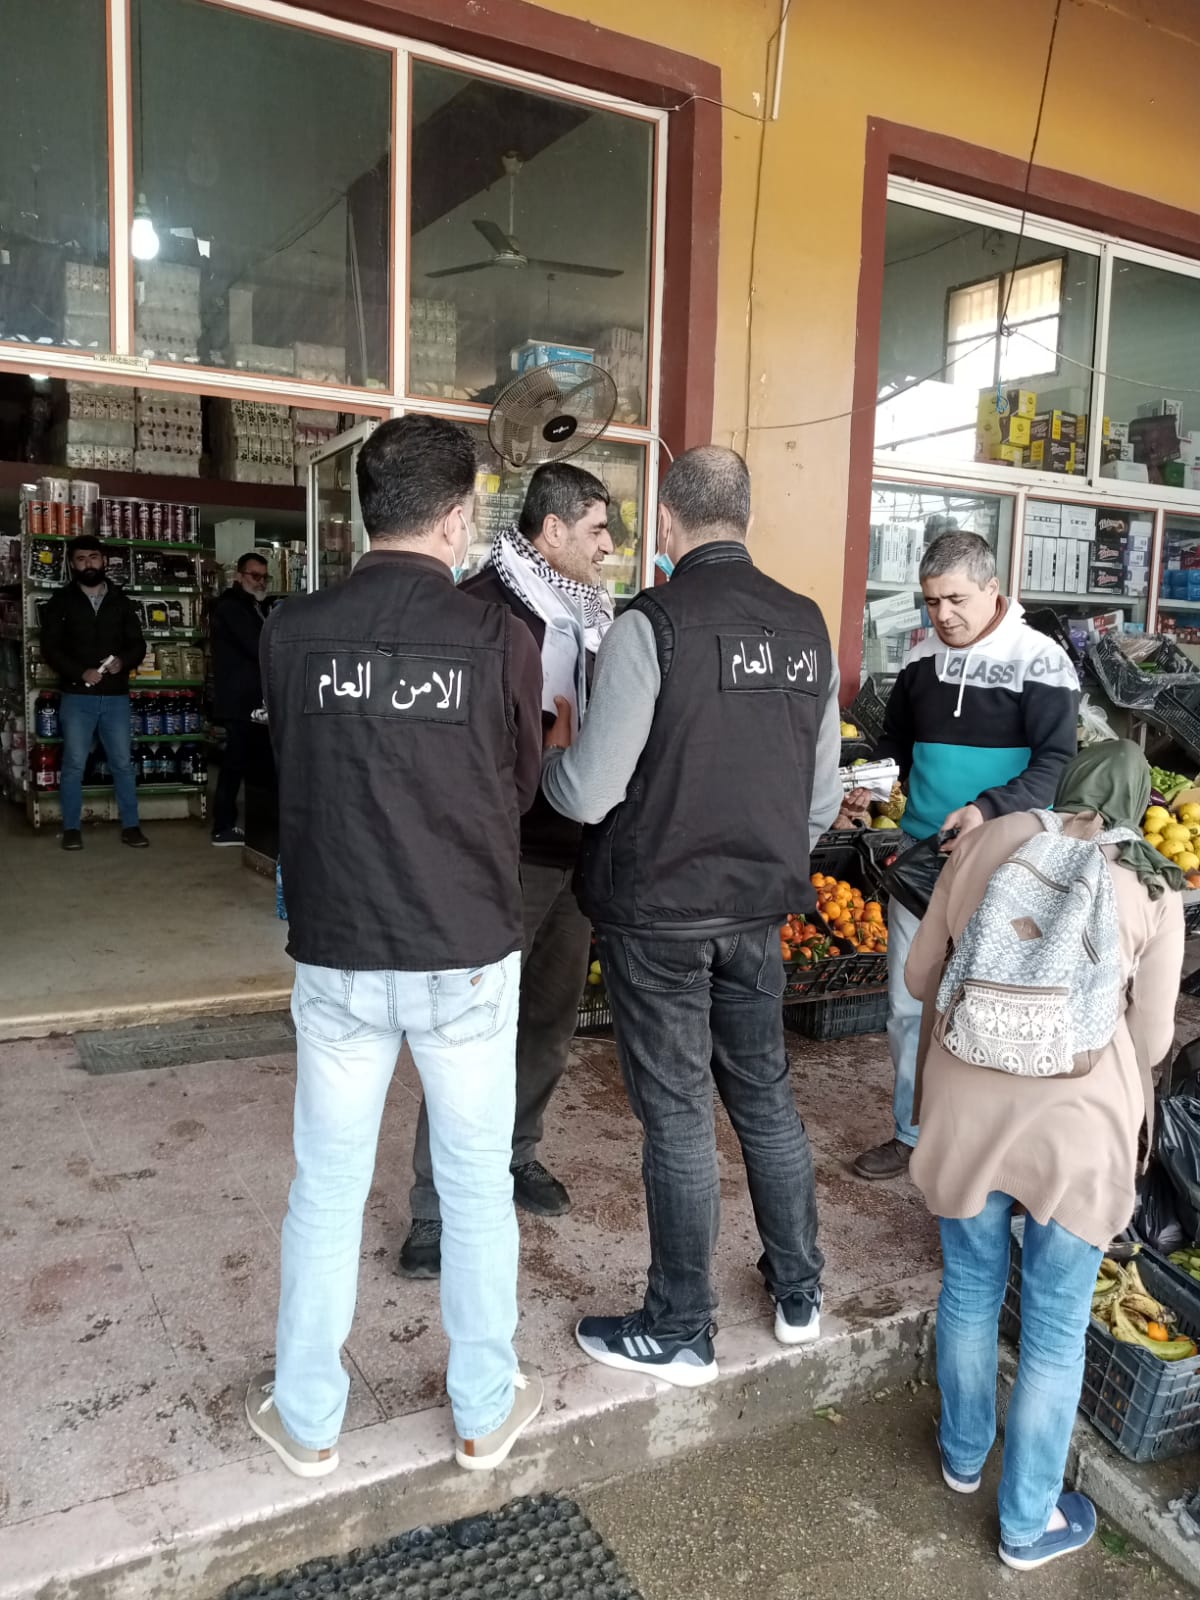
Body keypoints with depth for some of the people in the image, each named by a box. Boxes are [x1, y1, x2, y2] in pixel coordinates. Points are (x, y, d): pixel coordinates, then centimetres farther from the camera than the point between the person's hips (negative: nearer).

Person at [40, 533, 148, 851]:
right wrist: (81, 672, -16)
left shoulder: (121, 600, 10)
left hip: (116, 696, 2)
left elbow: (138, 644, 9)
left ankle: (130, 826, 12)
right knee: (74, 764, 2)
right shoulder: (61, 601, 3)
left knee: (123, 763, 4)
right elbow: (50, 649, -2)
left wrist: (123, 661, -13)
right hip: (77, 696, -2)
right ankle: (71, 828, 11)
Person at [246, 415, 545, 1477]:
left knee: (328, 1188, 17)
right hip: (469, 956, -1)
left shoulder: (292, 631, -7)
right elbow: (521, 788, 1)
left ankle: (306, 1418, 33)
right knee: (477, 1185, 15)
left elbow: (290, 775, 7)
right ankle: (485, 1410, 32)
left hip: (337, 952, 2)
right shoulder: (498, 638, -12)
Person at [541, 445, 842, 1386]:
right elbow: (824, 794, 7)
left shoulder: (652, 626, -17)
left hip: (657, 910, -5)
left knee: (678, 1115, 6)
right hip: (760, 904, 6)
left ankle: (679, 1333, 23)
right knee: (766, 1093, 20)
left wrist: (554, 748, 4)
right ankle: (800, 1292, 36)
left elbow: (587, 795, -17)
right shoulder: (807, 626, 2)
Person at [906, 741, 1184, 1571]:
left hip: (967, 1103, 2)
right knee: (1057, 1325, 16)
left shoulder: (989, 839, 2)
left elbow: (921, 973, 8)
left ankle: (964, 1453, 47)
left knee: (970, 1287, 23)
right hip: (1077, 1119, -2)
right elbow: (1151, 1036, 3)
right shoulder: (1154, 887, -1)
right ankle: (1029, 1522, 35)